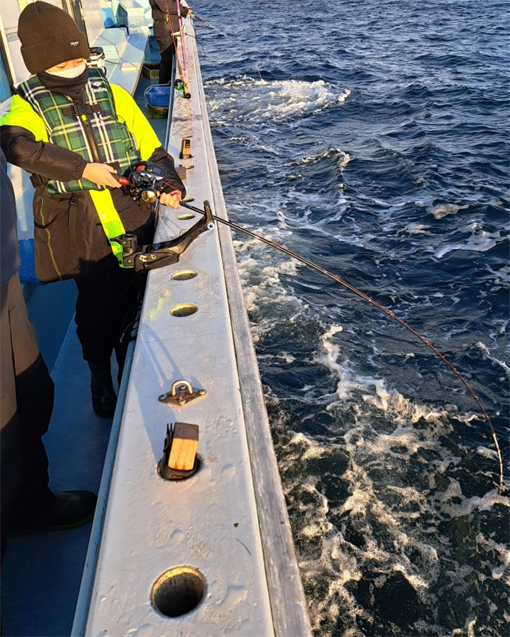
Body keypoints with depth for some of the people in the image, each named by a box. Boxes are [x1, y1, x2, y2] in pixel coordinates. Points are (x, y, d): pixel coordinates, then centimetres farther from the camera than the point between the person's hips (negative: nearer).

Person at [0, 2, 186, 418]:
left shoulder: (112, 94, 10)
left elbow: (153, 150, 8)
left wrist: (170, 185, -10)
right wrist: (82, 168, -27)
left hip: (134, 219, 3)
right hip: (82, 233, -2)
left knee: (138, 299, 10)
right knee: (97, 306, 3)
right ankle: (101, 378, 30)